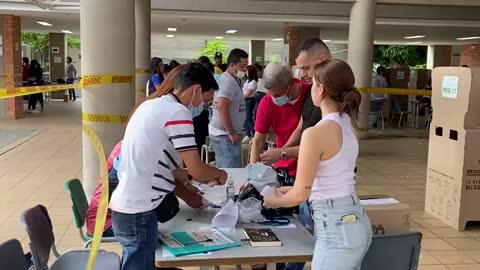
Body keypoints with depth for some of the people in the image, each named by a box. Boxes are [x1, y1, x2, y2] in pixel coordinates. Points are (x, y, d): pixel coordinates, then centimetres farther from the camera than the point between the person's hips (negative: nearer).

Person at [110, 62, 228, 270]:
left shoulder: (152, 105, 13)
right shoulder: (178, 112, -15)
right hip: (138, 212, -9)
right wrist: (219, 174, 5)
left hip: (125, 206, 9)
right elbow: (196, 170, -15)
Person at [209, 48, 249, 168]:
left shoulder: (233, 79, 15)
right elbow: (222, 108, -24)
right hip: (225, 135, -10)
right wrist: (231, 133, -20)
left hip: (220, 133, 10)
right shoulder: (228, 81, -15)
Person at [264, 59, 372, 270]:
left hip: (336, 229, -9)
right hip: (355, 221, 9)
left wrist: (273, 201, 5)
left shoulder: (315, 133, -20)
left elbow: (300, 195, -15)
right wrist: (289, 190, 20)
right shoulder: (346, 125, 6)